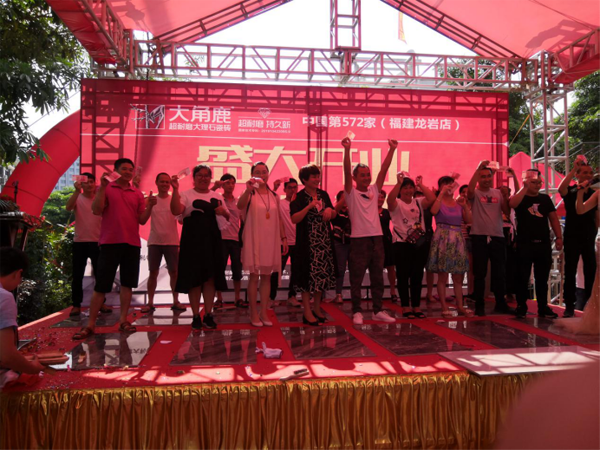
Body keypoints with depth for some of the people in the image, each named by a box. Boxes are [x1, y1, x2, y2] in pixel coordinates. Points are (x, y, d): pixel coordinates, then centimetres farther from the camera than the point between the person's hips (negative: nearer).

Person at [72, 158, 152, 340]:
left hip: (132, 243, 3)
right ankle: (90, 325, 3)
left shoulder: (137, 193, 11)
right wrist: (102, 187, -17)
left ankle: (123, 320, 13)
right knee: (101, 285, -2)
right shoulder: (106, 188, 4)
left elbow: (142, 220, 8)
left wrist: (150, 206, -9)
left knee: (127, 283, 5)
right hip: (110, 242, -3)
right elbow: (96, 211, -10)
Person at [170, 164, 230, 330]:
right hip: (192, 239, -3)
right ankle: (196, 316, 10)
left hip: (212, 239, 3)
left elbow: (228, 217, 17)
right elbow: (176, 211, -14)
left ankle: (208, 315, 13)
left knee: (211, 276, 3)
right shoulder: (186, 194, 3)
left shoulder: (217, 196, 15)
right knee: (194, 277, 0)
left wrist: (223, 212, -5)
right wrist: (175, 190, -22)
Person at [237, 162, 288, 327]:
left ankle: (264, 312, 15)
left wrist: (284, 238, 9)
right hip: (254, 240, -4)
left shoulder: (274, 196, 9)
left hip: (271, 240, 4)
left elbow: (279, 219, 13)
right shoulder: (250, 194, -5)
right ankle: (253, 314, 9)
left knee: (267, 276, 8)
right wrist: (248, 190, -44)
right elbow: (240, 206, -27)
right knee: (254, 276, 0)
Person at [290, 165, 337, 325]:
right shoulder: (299, 197, -7)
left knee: (322, 274, 10)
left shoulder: (323, 194, 10)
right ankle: (307, 313, 6)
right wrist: (309, 206, -23)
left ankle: (317, 309, 24)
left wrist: (330, 210, -5)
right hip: (307, 243, -6)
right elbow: (294, 219, -16)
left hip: (325, 241, 6)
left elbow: (334, 214, 17)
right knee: (308, 275, -3)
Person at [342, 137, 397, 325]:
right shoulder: (351, 192, -1)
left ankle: (378, 311, 20)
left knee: (378, 278, 11)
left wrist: (392, 149, -3)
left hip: (377, 238, 5)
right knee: (356, 280, 3)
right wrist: (347, 149, -25)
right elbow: (347, 170, -14)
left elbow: (384, 168, 5)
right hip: (359, 240, -5)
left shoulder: (374, 190, 12)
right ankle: (356, 312, 13)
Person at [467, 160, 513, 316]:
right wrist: (479, 167, -24)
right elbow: (470, 188, -24)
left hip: (497, 237, 4)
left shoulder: (498, 193, 11)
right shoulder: (475, 193, 1)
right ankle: (479, 306, 11)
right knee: (480, 274, 2)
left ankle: (500, 304, 23)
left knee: (499, 273, 11)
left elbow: (507, 212, 3)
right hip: (479, 237, -3)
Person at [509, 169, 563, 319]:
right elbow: (512, 204, -24)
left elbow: (553, 218, 11)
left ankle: (543, 307, 17)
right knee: (523, 278, 1)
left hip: (544, 244, 3)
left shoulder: (545, 199, 12)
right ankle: (521, 307, 10)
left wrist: (559, 237, 2)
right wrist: (525, 187, -20)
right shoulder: (520, 197, 1)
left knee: (542, 279, 9)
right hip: (525, 244, -3)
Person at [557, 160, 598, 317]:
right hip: (572, 238, -4)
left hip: (589, 238, 4)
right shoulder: (570, 192, -3)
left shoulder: (594, 194, 10)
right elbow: (561, 188, -28)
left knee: (591, 272, 7)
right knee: (570, 272, 1)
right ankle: (569, 306, 6)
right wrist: (573, 169, -26)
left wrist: (595, 232, 6)